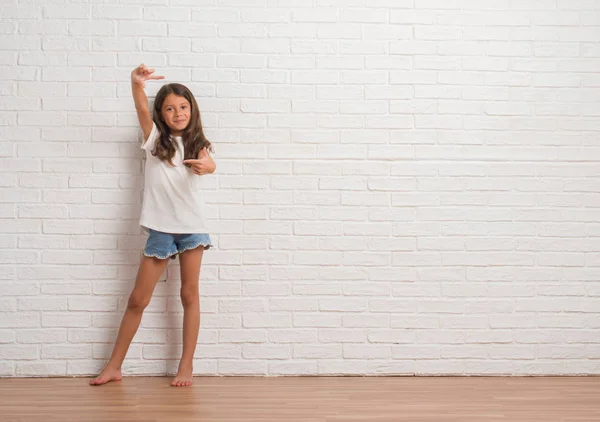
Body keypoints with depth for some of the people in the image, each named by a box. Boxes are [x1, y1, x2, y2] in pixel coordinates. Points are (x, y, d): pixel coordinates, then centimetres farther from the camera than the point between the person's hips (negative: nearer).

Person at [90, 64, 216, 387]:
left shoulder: (197, 144, 5)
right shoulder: (155, 139, 4)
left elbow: (209, 164, -17)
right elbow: (142, 109, -15)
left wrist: (207, 166, -42)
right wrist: (136, 82, -35)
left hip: (192, 226, 1)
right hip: (160, 228, 0)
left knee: (190, 295, 5)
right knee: (137, 299, 5)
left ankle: (186, 366, 14)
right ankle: (114, 366, 16)